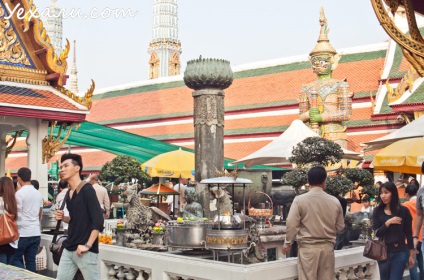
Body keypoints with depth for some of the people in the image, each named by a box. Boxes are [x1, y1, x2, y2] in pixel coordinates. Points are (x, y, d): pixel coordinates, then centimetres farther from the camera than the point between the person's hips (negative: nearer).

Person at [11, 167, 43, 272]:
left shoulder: (19, 193, -11)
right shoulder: (38, 194, 9)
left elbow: (17, 214, -10)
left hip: (23, 233, -6)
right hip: (36, 233, 6)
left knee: (15, 259, 4)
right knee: (31, 261, 9)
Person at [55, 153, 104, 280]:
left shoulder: (87, 190, -12)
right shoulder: (69, 193, 12)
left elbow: (98, 221, -18)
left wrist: (87, 245, -19)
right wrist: (63, 218, 4)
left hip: (85, 251, -8)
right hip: (68, 249, 8)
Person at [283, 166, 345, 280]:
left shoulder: (300, 200, -9)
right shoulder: (334, 201, 0)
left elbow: (292, 224, -8)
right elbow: (340, 227, 8)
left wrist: (287, 243, 7)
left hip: (308, 248, -3)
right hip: (327, 247, 3)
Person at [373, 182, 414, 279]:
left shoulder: (403, 210, -5)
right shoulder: (378, 211, 1)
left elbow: (409, 234, -1)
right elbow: (377, 233, -5)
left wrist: (411, 255, 1)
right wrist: (388, 222, -18)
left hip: (400, 252, -3)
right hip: (383, 252, 3)